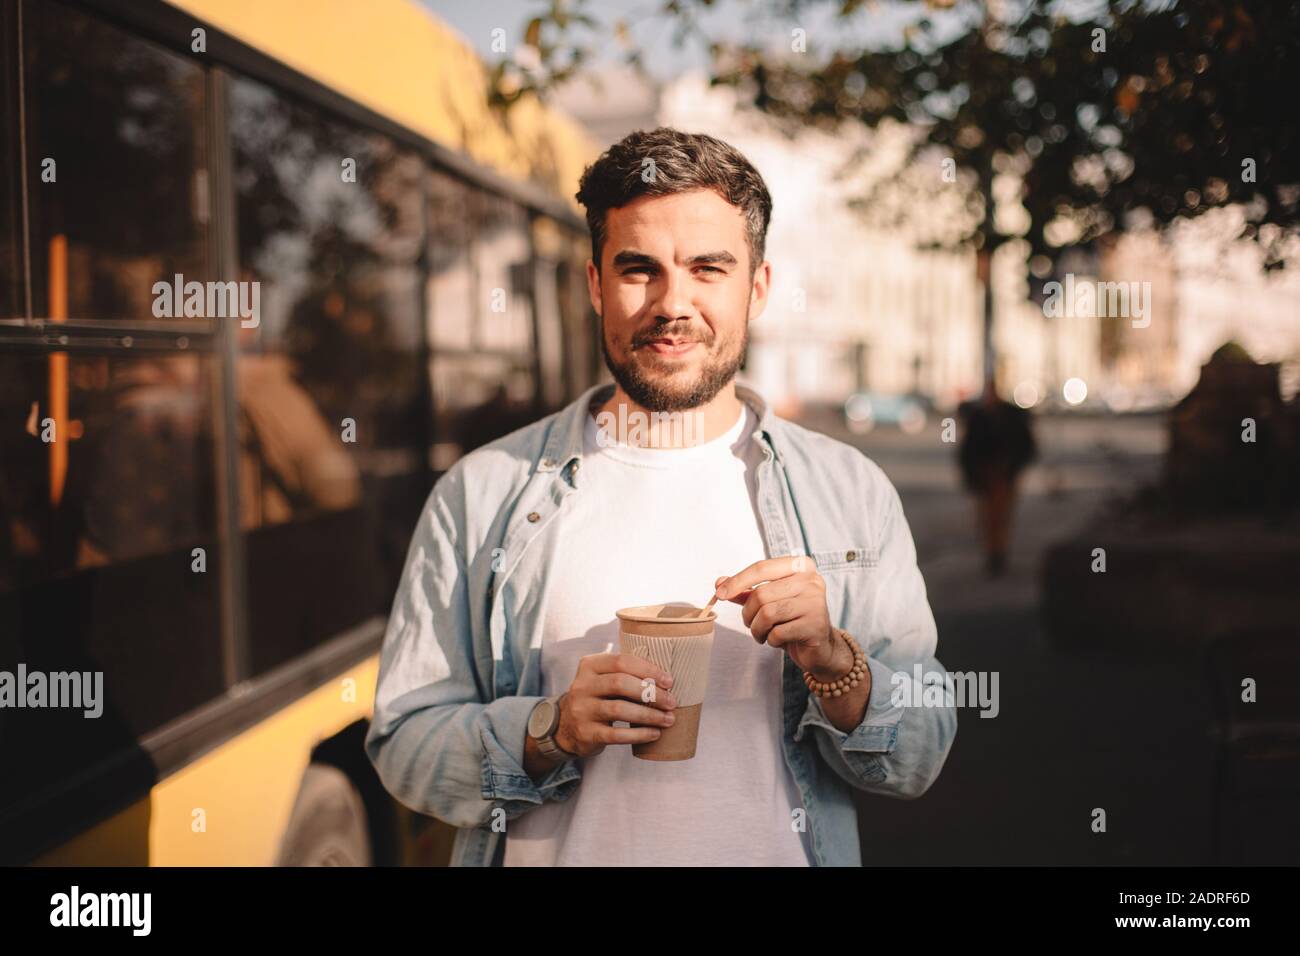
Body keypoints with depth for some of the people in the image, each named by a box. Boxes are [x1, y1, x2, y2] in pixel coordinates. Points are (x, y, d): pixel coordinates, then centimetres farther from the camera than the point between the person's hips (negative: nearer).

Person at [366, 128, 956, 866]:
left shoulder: (851, 492, -3)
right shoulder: (480, 494, -6)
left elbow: (918, 763, -4)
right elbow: (404, 743, -6)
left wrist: (832, 662, -21)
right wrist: (550, 731, -22)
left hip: (780, 848, 1)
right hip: (552, 855, -1)